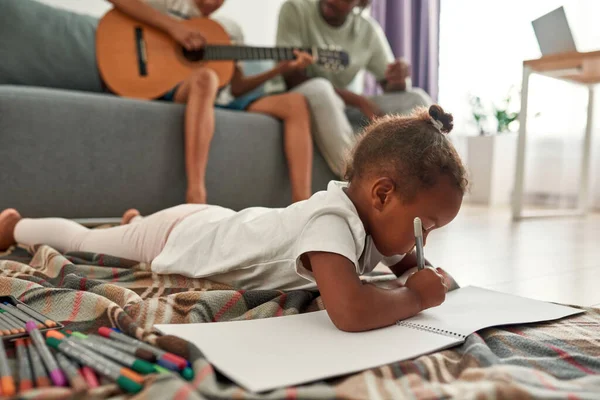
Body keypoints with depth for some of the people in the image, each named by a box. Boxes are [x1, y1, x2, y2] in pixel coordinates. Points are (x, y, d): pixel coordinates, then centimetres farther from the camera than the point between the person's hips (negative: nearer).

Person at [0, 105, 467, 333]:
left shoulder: (373, 220, -15)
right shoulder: (332, 220, -41)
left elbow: (407, 264, 3)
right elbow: (350, 312, -56)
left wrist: (423, 274, -19)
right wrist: (415, 296, -38)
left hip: (212, 223, 5)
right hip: (173, 236, -5)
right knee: (82, 240, 23)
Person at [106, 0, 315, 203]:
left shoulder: (231, 30, 23)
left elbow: (236, 88, 16)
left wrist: (280, 70, 3)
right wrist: (172, 25, -15)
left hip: (222, 100, 5)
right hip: (172, 93, -5)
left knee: (295, 103, -12)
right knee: (205, 77, -38)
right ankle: (196, 196, -49)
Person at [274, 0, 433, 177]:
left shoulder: (369, 30, -3)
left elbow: (389, 86, 1)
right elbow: (291, 78, -22)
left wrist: (399, 80, -26)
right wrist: (359, 101, -26)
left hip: (345, 107, 4)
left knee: (417, 98, -12)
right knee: (319, 88, -38)